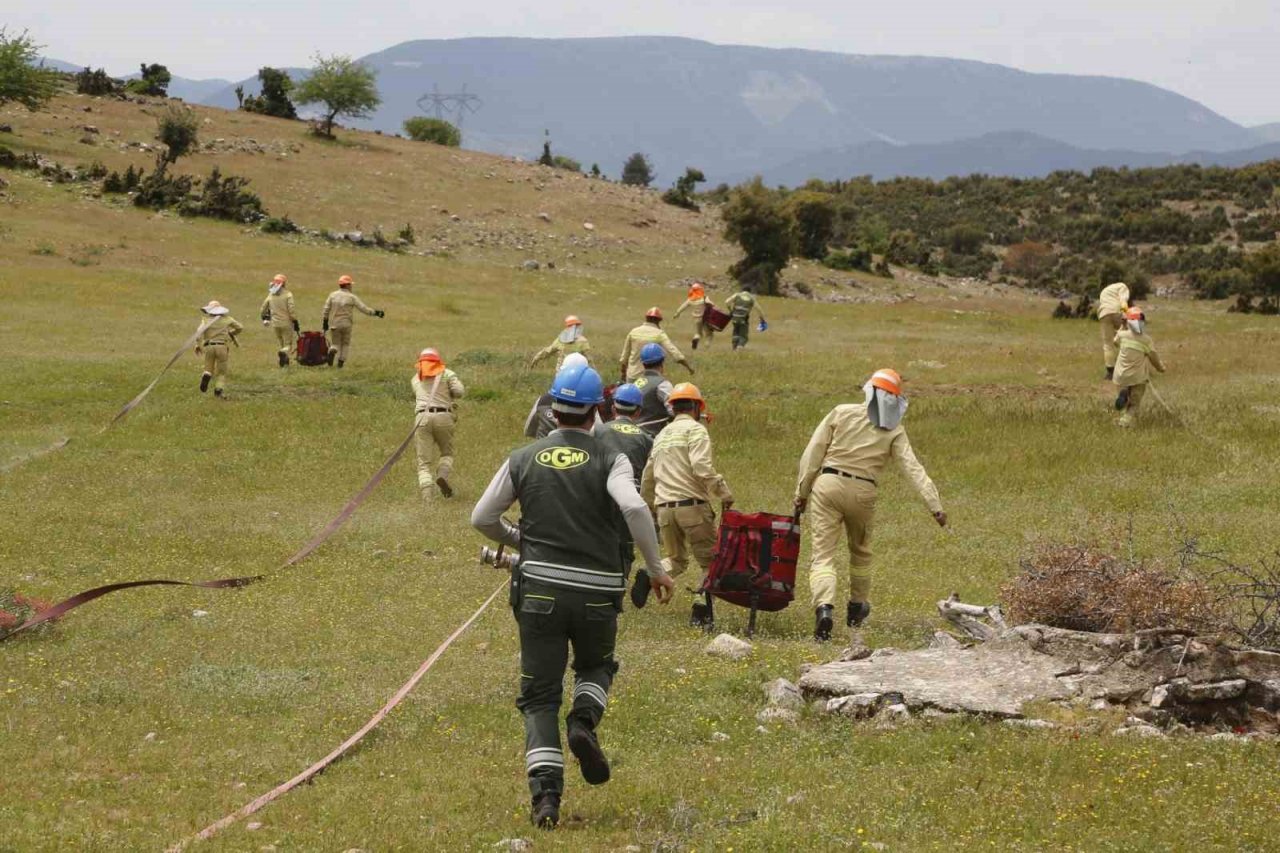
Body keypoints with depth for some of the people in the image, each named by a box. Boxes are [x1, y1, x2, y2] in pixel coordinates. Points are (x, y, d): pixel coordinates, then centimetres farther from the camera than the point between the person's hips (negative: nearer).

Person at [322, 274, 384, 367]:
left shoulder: (332, 295, 3)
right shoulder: (352, 297, -5)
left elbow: (326, 310, 3)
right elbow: (364, 309, -7)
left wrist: (325, 323, 11)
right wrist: (376, 313, 3)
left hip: (334, 324, 2)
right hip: (346, 324, -2)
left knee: (335, 344, 10)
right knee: (345, 344, 17)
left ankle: (332, 351, -24)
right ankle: (341, 362, 9)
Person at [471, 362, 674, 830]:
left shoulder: (524, 460, 6)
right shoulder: (610, 461, -2)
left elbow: (482, 518, 8)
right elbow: (635, 509, -20)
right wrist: (655, 569, -9)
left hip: (539, 587, 1)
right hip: (597, 593, -1)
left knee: (539, 698, 7)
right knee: (595, 667, 27)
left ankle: (546, 792, -11)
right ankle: (584, 721, -5)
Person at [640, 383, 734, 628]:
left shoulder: (662, 435, 19)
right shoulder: (695, 429, -2)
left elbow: (647, 477, 24)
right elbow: (702, 468, -16)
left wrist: (648, 504, 38)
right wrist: (724, 493, -8)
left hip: (665, 508, 6)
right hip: (692, 504, -6)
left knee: (676, 560, 20)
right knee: (710, 561, 5)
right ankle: (701, 610, -8)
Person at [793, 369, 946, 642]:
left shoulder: (842, 413, 1)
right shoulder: (894, 432, 1)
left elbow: (813, 453, 0)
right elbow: (914, 468, -6)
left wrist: (802, 490, 6)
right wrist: (935, 505, -7)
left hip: (828, 485, -1)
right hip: (863, 493, 1)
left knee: (823, 553, -4)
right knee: (860, 550, 25)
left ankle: (824, 606, -27)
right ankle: (857, 607, 39)